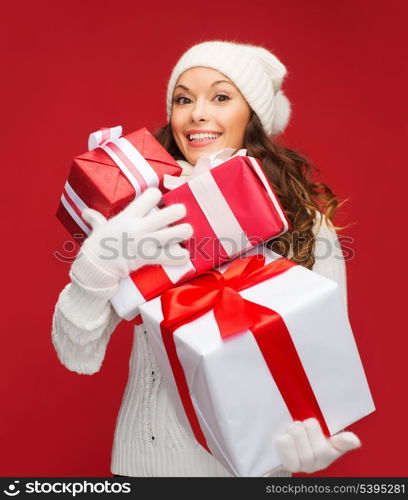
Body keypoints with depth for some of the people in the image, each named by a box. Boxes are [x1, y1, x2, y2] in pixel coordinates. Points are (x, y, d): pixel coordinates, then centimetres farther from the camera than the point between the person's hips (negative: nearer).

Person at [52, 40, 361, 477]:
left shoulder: (305, 220, -11)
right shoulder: (140, 212, -8)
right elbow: (79, 356, -11)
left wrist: (315, 433, -29)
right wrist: (96, 268, -29)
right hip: (148, 454, 2)